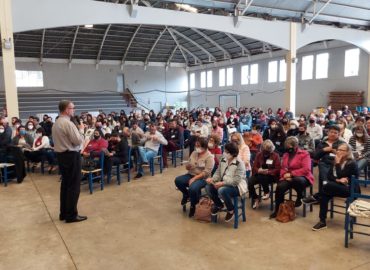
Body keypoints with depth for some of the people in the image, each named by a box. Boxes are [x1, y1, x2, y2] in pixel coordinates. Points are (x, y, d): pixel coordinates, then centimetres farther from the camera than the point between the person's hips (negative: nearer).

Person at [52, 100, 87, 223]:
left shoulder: (56, 123, 12)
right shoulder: (68, 123, -18)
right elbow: (78, 141, -19)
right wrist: (81, 130, -3)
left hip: (61, 155, 10)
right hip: (71, 156, -10)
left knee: (65, 184, 16)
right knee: (73, 186, -2)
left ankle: (64, 213, 24)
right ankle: (71, 215, 5)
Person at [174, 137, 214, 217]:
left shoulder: (209, 157, -11)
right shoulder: (194, 153, 9)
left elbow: (206, 172, -19)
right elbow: (187, 167, 15)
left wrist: (194, 178, -23)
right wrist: (188, 166, -11)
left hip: (202, 178, -6)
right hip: (191, 175, 7)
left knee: (192, 188, -34)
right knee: (177, 180, -18)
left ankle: (193, 206, -3)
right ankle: (186, 194, 11)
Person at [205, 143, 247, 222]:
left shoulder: (239, 163, -20)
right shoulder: (223, 160, 2)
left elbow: (235, 181, -26)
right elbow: (218, 173, 7)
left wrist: (222, 183, -31)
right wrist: (212, 179, -14)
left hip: (237, 187, -7)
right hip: (224, 184, 7)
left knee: (222, 190, -35)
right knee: (208, 187, -11)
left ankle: (231, 210, -5)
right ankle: (218, 204, 16)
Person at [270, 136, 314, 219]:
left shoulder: (304, 154, -3)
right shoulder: (285, 155, 16)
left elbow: (306, 169, -14)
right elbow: (282, 168, 13)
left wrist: (291, 174, -18)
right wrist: (285, 176, -11)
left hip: (302, 178, -4)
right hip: (287, 178, 4)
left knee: (297, 180, -41)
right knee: (280, 187, -28)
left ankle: (300, 198, -7)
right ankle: (277, 210, -11)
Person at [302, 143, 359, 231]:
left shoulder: (351, 163, -14)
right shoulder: (335, 161, 7)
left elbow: (340, 176, -23)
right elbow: (329, 176, 2)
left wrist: (338, 163, -17)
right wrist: (338, 180, -16)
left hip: (350, 190, -7)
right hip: (339, 187, 7)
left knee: (328, 185, -33)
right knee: (324, 196, -23)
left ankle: (315, 198, -10)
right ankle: (322, 221, -19)